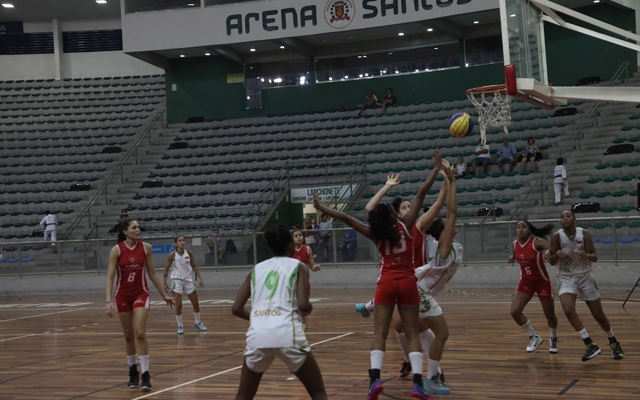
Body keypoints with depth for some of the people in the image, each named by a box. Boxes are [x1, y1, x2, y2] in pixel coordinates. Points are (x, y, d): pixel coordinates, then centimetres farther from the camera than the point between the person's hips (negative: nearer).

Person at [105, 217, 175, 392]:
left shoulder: (146, 248, -4)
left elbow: (152, 273, 6)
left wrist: (164, 294, 9)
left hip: (141, 294, 0)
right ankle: (133, 371, 26)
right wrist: (108, 300, -20)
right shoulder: (116, 250, -9)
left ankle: (145, 374, -9)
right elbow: (110, 276, -10)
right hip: (122, 296, 0)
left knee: (140, 334, -12)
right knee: (128, 336, 9)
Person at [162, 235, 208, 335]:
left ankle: (198, 323, 27)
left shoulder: (189, 253, 0)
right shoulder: (172, 255, -10)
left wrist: (200, 278, 5)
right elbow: (166, 269, -5)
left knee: (196, 303, 8)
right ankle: (180, 326, 4)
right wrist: (164, 283, -12)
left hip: (188, 280, 4)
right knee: (178, 305, -10)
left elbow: (194, 266, 10)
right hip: (177, 281, -4)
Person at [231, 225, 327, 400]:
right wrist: (308, 308, 20)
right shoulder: (298, 266, 10)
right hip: (287, 333, -3)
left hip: (258, 335, 3)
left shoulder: (256, 269, 20)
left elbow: (236, 309, 14)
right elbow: (303, 305, -3)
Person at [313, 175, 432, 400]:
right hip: (407, 283, 0)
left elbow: (346, 219, -3)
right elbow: (420, 195, -1)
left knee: (380, 333, -2)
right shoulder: (405, 226, -3)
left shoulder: (376, 234, -1)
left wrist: (322, 209, 6)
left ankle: (375, 379, -20)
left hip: (386, 284, 0)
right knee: (413, 334, 2)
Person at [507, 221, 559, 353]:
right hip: (525, 282, 4)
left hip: (543, 282, -4)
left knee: (550, 315, 8)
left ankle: (553, 339, 40)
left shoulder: (537, 242, -21)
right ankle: (534, 337, 10)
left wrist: (549, 252, -57)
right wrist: (513, 258, -3)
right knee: (514, 311, -11)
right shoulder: (515, 244, -4)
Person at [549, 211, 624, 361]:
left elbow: (595, 257, -7)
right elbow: (552, 262, -5)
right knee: (568, 310, -26)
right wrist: (558, 254, -26)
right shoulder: (557, 236, -7)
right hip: (567, 279, 0)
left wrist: (586, 255, -29)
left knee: (598, 315, 6)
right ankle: (590, 345, -18)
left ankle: (613, 342, 32)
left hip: (585, 277, 1)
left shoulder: (584, 234, -7)